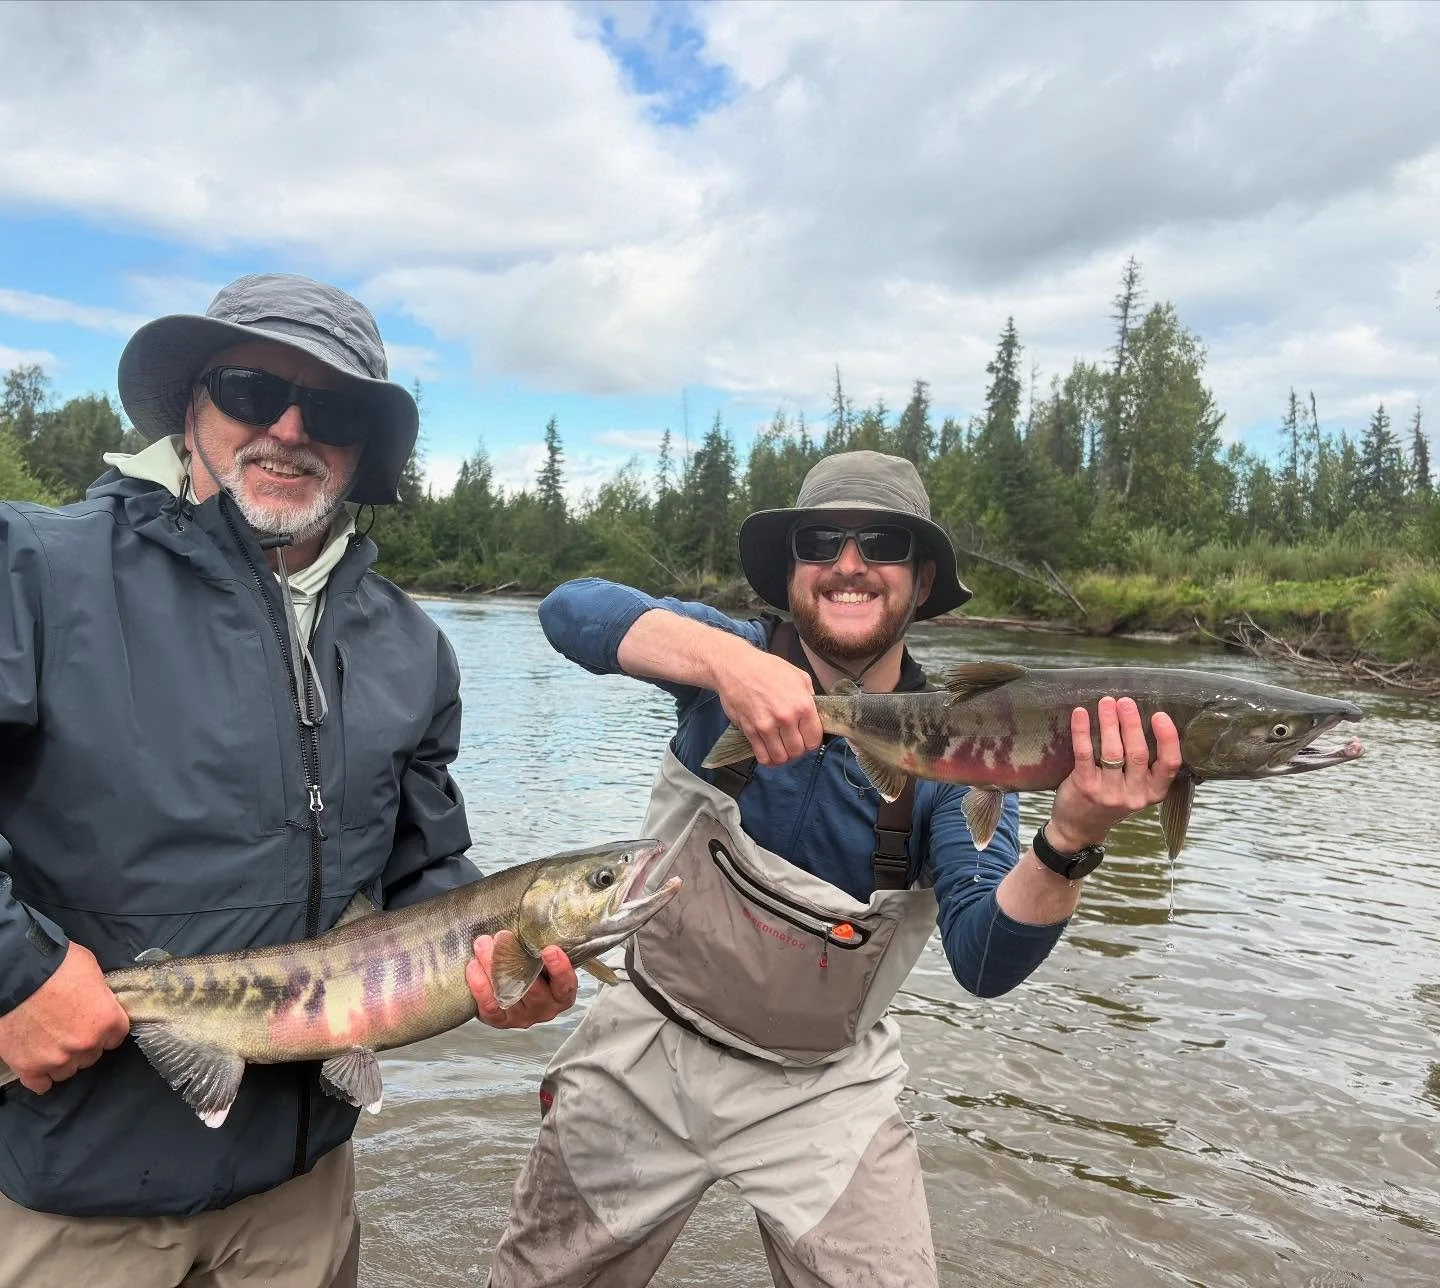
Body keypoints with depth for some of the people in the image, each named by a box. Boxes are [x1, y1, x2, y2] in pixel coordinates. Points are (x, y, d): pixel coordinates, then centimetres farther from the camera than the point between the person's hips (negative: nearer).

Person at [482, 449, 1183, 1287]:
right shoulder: (730, 660, -16)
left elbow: (985, 961, -24)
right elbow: (572, 610, -32)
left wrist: (1069, 842, -43)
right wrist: (728, 658, -49)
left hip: (825, 1090, 0)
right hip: (651, 1053, 1)